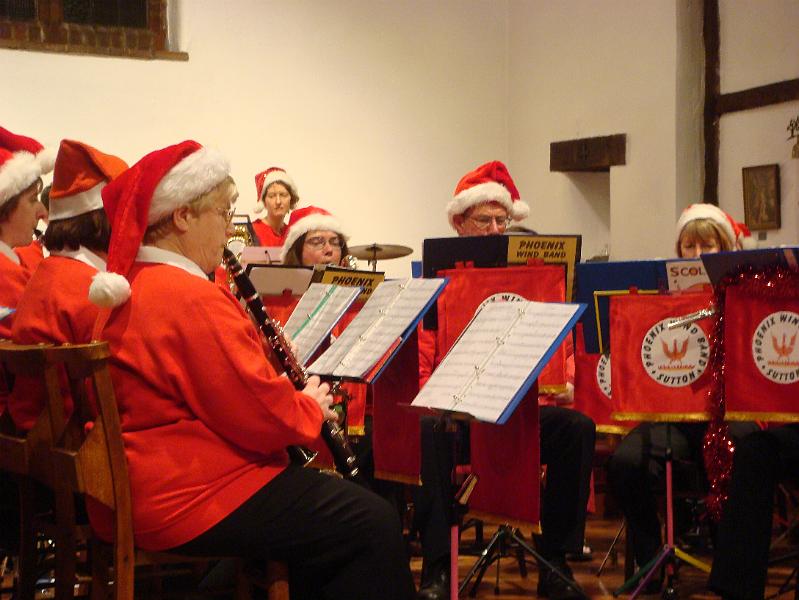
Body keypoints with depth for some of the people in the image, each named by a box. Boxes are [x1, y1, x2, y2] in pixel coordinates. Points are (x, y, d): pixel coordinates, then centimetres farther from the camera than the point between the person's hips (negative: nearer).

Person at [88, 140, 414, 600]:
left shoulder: (130, 288, 11)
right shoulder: (192, 298, -21)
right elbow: (258, 413, -22)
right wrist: (310, 407, -2)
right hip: (192, 500, -11)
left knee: (325, 500, 24)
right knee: (374, 524, -9)